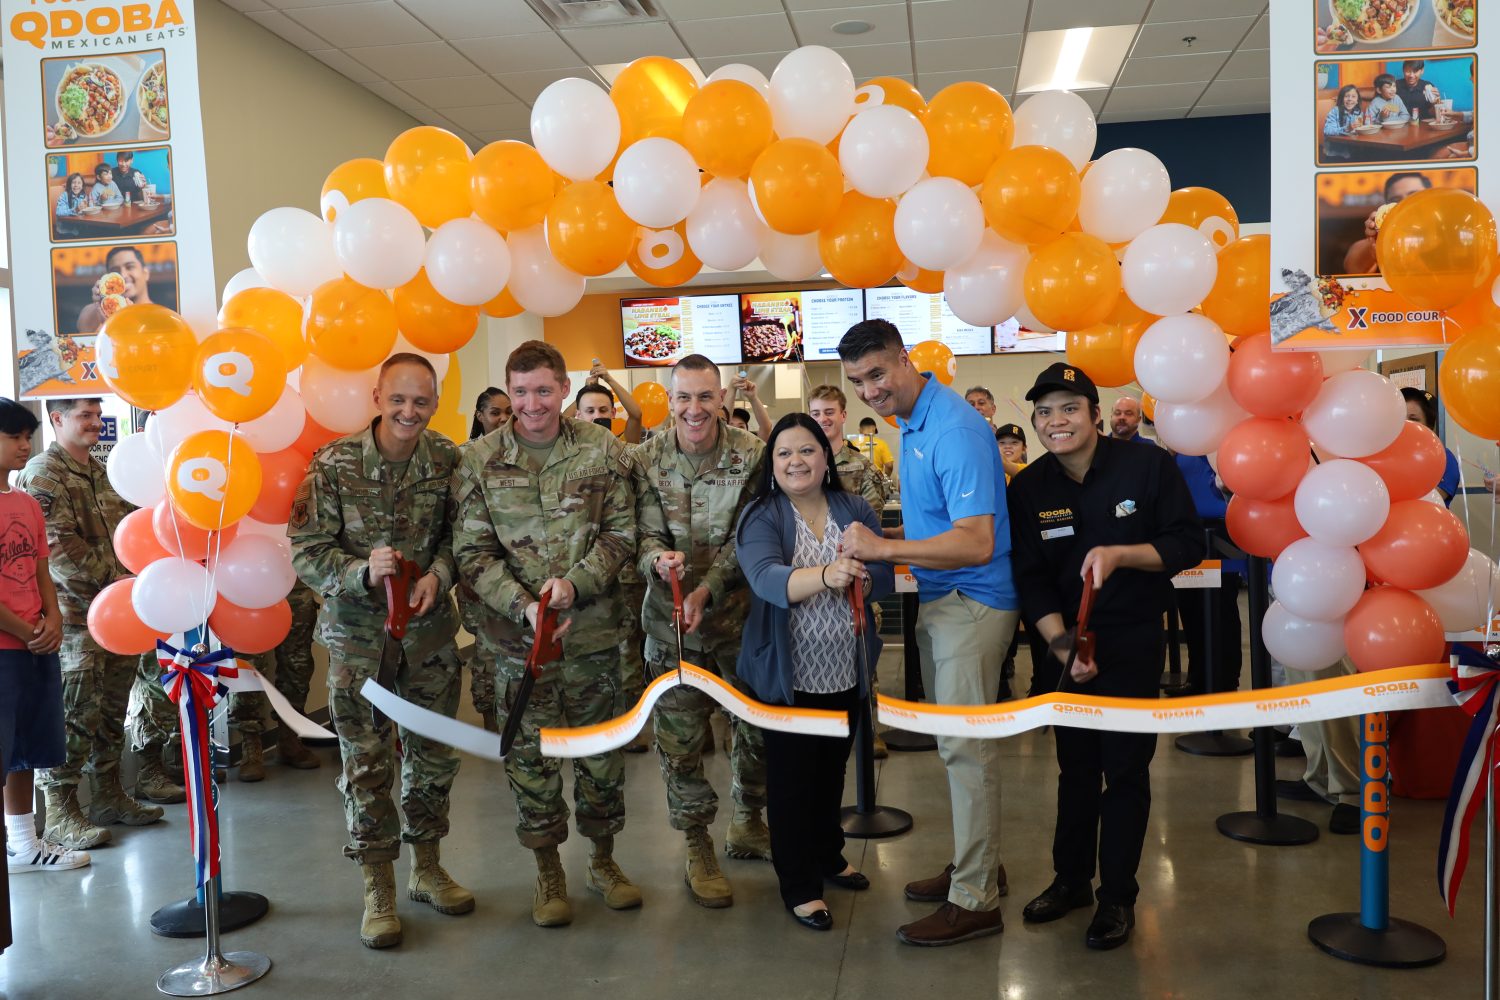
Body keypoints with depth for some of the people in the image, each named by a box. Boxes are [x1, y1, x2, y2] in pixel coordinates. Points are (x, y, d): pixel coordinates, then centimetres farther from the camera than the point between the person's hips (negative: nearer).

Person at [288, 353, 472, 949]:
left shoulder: (448, 462, -5)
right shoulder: (333, 464, -11)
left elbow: (460, 534, 4)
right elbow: (306, 552, -10)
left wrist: (438, 574, -16)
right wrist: (362, 571, -27)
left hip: (430, 629, 3)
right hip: (357, 635, -2)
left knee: (434, 753, 13)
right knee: (366, 762, 4)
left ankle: (427, 868, 32)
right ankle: (378, 889, 19)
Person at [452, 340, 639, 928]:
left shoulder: (603, 451, -1)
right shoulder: (480, 462, -3)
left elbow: (621, 532, 0)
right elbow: (472, 553, -4)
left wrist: (575, 583, -16)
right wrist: (523, 606, -18)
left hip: (593, 629, 1)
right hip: (516, 635, 0)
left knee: (600, 746, 11)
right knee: (529, 754, 8)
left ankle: (603, 859, 30)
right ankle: (548, 872, 25)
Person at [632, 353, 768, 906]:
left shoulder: (752, 455, -8)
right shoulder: (645, 461, -5)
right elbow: (644, 533, -7)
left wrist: (706, 589, -21)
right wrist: (657, 559, -30)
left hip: (740, 612, 1)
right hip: (671, 618, 0)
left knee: (759, 724, 11)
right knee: (680, 736, 4)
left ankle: (748, 824, 36)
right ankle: (697, 847, 23)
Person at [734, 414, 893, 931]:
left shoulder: (855, 509, 1)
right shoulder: (760, 517, -11)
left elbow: (885, 580, -5)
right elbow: (766, 579, -29)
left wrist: (859, 576, -28)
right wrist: (825, 575, -47)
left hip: (846, 671, 4)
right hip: (788, 675, -4)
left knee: (832, 768, 20)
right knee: (792, 777, 6)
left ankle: (828, 856, 40)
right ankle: (798, 884, 20)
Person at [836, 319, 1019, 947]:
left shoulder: (954, 429, -21)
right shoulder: (912, 423, 10)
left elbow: (975, 542, -27)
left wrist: (884, 548, -26)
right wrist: (880, 538, 7)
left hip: (972, 603, -10)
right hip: (940, 600, 10)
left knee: (965, 747, -3)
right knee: (956, 742, 18)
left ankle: (975, 901, 8)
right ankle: (976, 864, 32)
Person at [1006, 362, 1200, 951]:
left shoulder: (1147, 466, -11)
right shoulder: (1028, 488, -4)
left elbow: (1187, 544, -9)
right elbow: (1031, 578, -6)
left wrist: (1120, 554, -25)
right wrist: (1061, 644, -18)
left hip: (1134, 640, -3)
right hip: (1068, 642, 3)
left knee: (1125, 769, 2)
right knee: (1076, 766, 14)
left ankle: (1118, 897, 17)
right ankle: (1071, 879, 30)